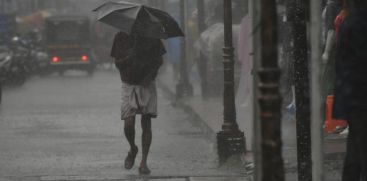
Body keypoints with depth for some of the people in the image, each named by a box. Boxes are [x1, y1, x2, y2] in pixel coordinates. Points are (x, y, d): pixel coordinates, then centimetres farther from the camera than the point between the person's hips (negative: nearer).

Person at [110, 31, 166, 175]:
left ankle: (144, 163, 2)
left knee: (146, 123, -3)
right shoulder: (121, 37, 1)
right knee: (129, 124, -10)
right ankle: (132, 149, 21)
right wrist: (129, 57, -19)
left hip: (147, 84, 0)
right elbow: (117, 62, 3)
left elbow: (159, 59, 7)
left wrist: (151, 74, -11)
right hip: (129, 84, 0)